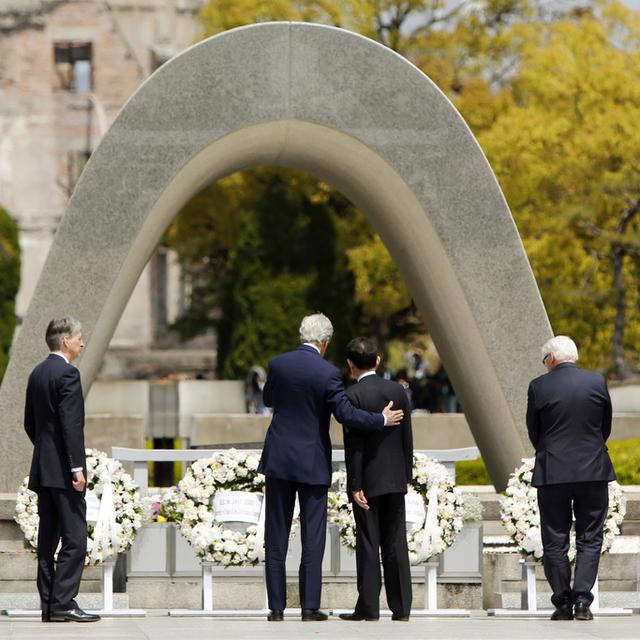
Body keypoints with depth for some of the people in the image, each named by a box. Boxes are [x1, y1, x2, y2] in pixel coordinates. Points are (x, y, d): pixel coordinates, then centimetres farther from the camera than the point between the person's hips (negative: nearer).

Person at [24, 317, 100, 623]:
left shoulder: (37, 373, 14)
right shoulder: (67, 373, -13)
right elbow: (71, 424, -19)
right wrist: (77, 467, -20)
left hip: (42, 470, 9)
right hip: (63, 471, -9)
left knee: (48, 539, 9)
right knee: (74, 540, -8)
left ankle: (49, 605, 10)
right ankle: (63, 604, -12)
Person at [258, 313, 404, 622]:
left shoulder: (277, 364, -1)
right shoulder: (327, 373, -13)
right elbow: (345, 413, -15)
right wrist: (382, 419, -2)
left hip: (279, 459, 3)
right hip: (312, 463, -3)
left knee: (276, 538, 7)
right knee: (313, 538, 3)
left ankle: (276, 606, 6)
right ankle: (310, 606, 0)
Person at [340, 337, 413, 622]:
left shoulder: (353, 395, -12)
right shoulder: (397, 391, 3)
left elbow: (354, 444, -13)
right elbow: (407, 438, 6)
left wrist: (355, 485, -12)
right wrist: (406, 475, 14)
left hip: (368, 480, -4)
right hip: (395, 480, 4)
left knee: (368, 544, 0)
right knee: (395, 543, 7)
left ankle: (369, 607, 0)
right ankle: (401, 607, 7)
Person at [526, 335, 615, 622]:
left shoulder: (539, 386, -6)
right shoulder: (597, 383, -1)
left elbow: (533, 432, 3)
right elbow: (606, 426, 8)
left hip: (552, 473, -1)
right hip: (593, 472, 1)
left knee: (555, 542, 7)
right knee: (589, 539, 6)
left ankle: (563, 604, 8)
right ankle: (582, 602, -4)